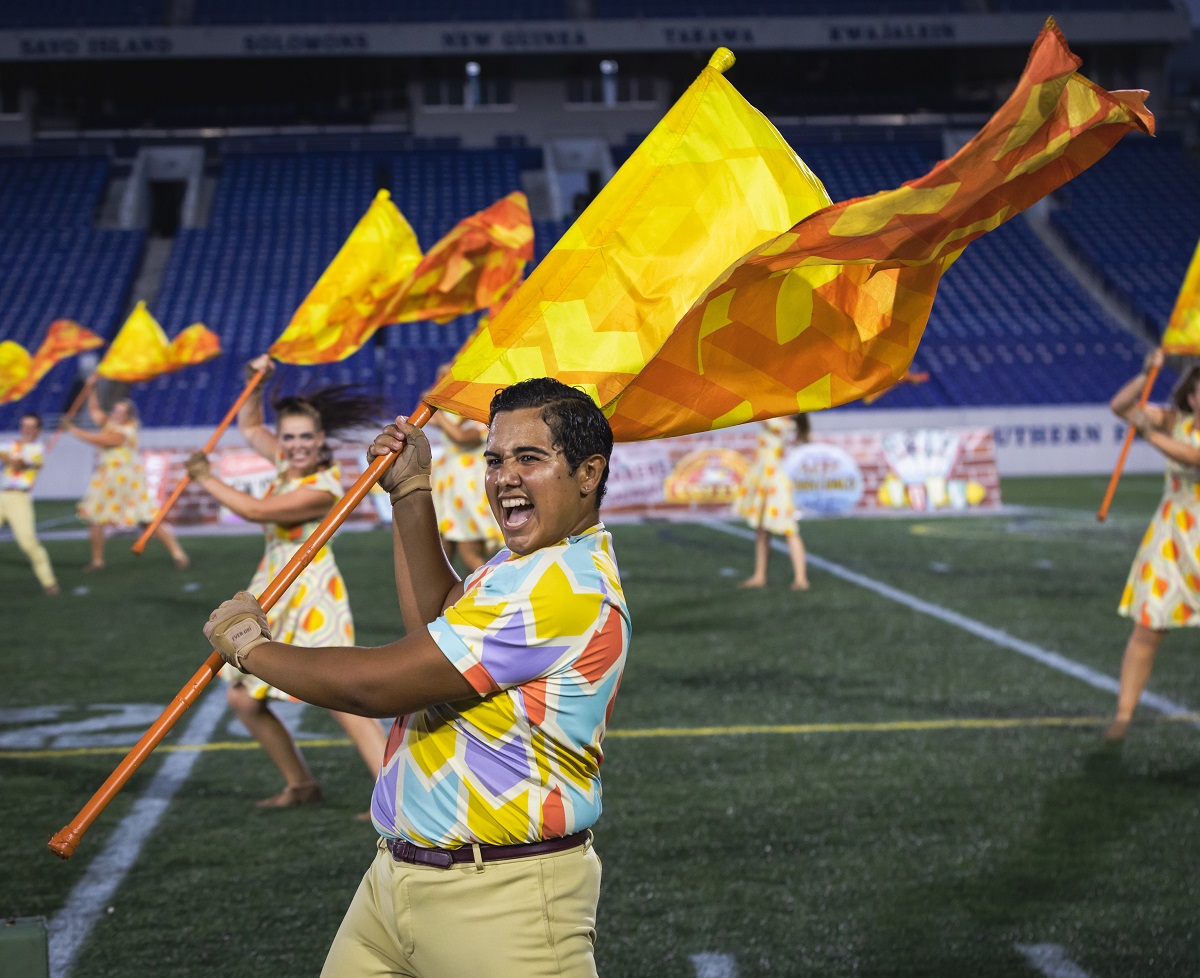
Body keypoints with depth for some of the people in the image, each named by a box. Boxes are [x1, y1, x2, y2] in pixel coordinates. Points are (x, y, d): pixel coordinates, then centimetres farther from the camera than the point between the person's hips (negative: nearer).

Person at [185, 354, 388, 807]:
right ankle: (300, 784, 25)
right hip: (273, 592, 9)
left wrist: (207, 479, -12)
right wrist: (255, 383, 10)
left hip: (310, 595, -9)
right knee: (244, 699, 12)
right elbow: (249, 427, 24)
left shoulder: (323, 489, -19)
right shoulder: (286, 462, 5)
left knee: (341, 701, -18)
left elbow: (255, 510, -23)